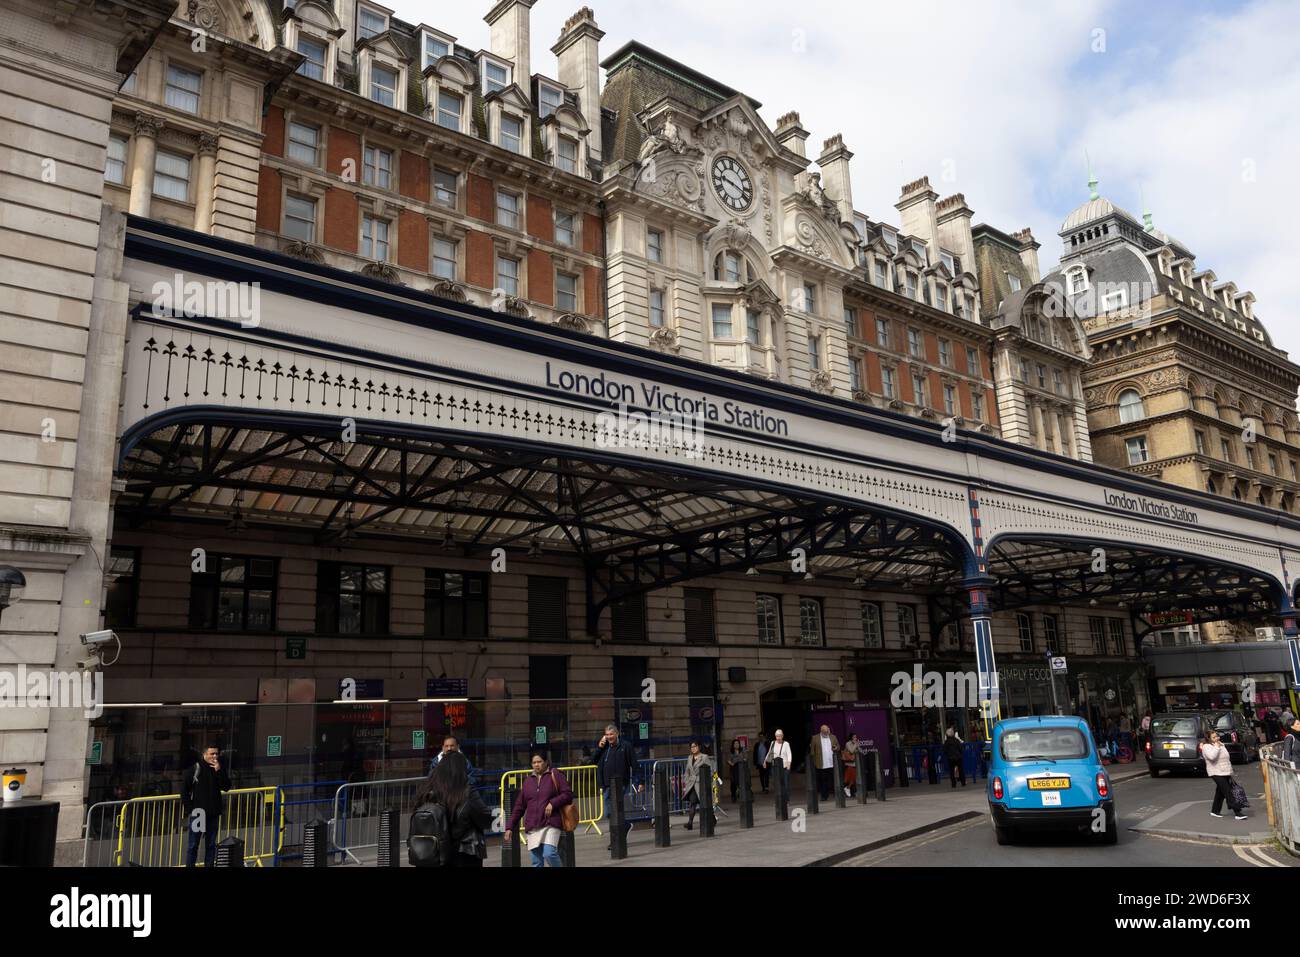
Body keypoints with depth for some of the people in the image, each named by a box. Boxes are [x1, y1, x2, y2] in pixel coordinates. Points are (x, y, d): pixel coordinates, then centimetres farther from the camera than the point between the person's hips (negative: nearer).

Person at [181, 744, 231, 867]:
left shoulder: (220, 769, 3)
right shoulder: (195, 768, -6)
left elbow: (226, 787, -5)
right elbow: (184, 789, -3)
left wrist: (219, 771, -15)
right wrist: (189, 810, -6)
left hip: (213, 813, 3)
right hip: (197, 812, -3)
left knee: (211, 844, 9)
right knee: (193, 844, 3)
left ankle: (209, 865, 17)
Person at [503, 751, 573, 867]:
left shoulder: (555, 775, 4)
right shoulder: (528, 781, 16)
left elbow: (568, 794, -2)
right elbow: (519, 806, 17)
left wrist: (553, 803, -16)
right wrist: (509, 827, 12)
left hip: (551, 824, -4)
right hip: (532, 828, 4)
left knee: (549, 853, -23)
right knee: (536, 862, 2)